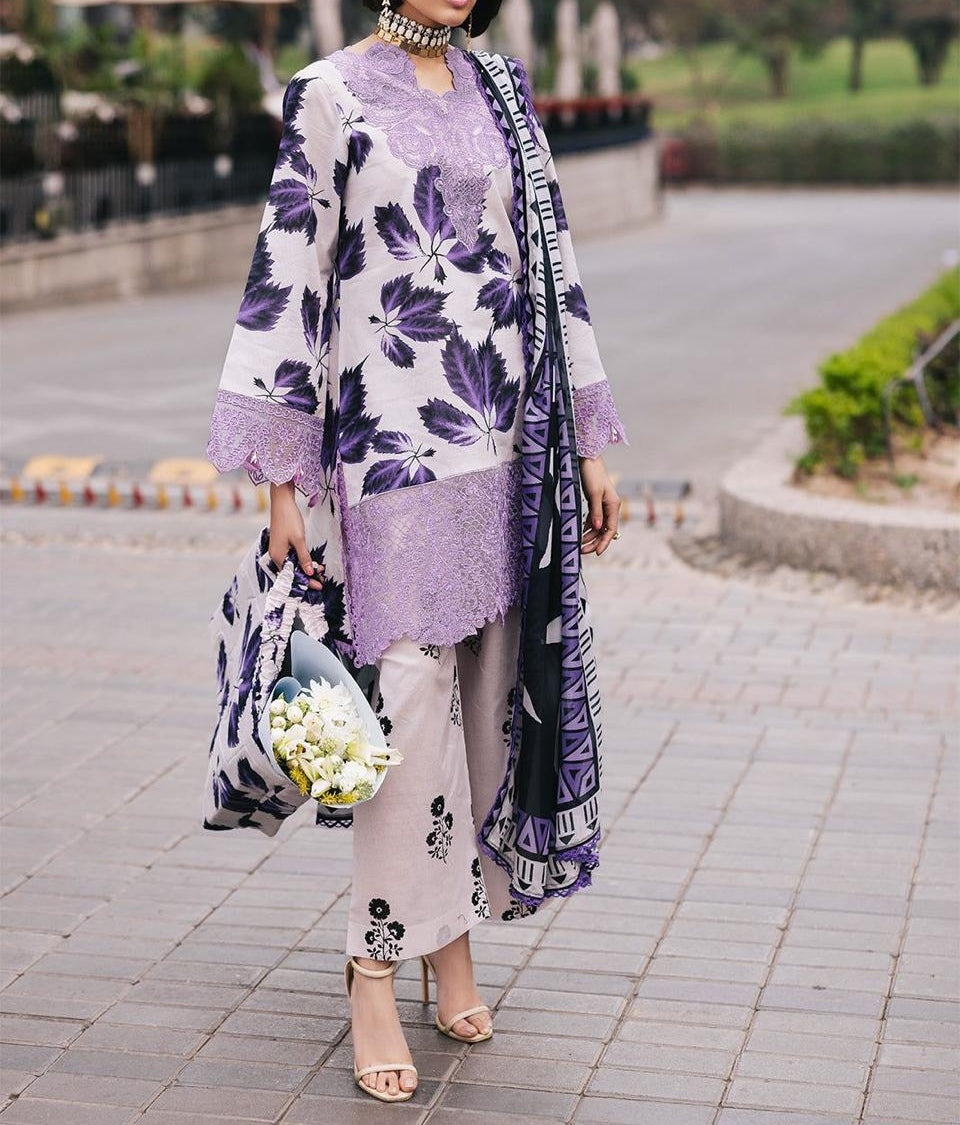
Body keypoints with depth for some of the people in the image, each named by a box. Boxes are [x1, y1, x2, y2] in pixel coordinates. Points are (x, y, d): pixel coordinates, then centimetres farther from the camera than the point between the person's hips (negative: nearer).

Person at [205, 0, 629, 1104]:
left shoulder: (502, 89, 14)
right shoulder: (332, 94, -2)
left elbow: (550, 265, 16)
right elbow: (285, 278, -4)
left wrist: (588, 445, 13)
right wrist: (281, 479, -8)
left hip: (508, 450, 5)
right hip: (393, 451, -5)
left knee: (493, 691, 7)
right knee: (411, 700, -8)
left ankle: (454, 942, 22)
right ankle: (375, 980, 4)